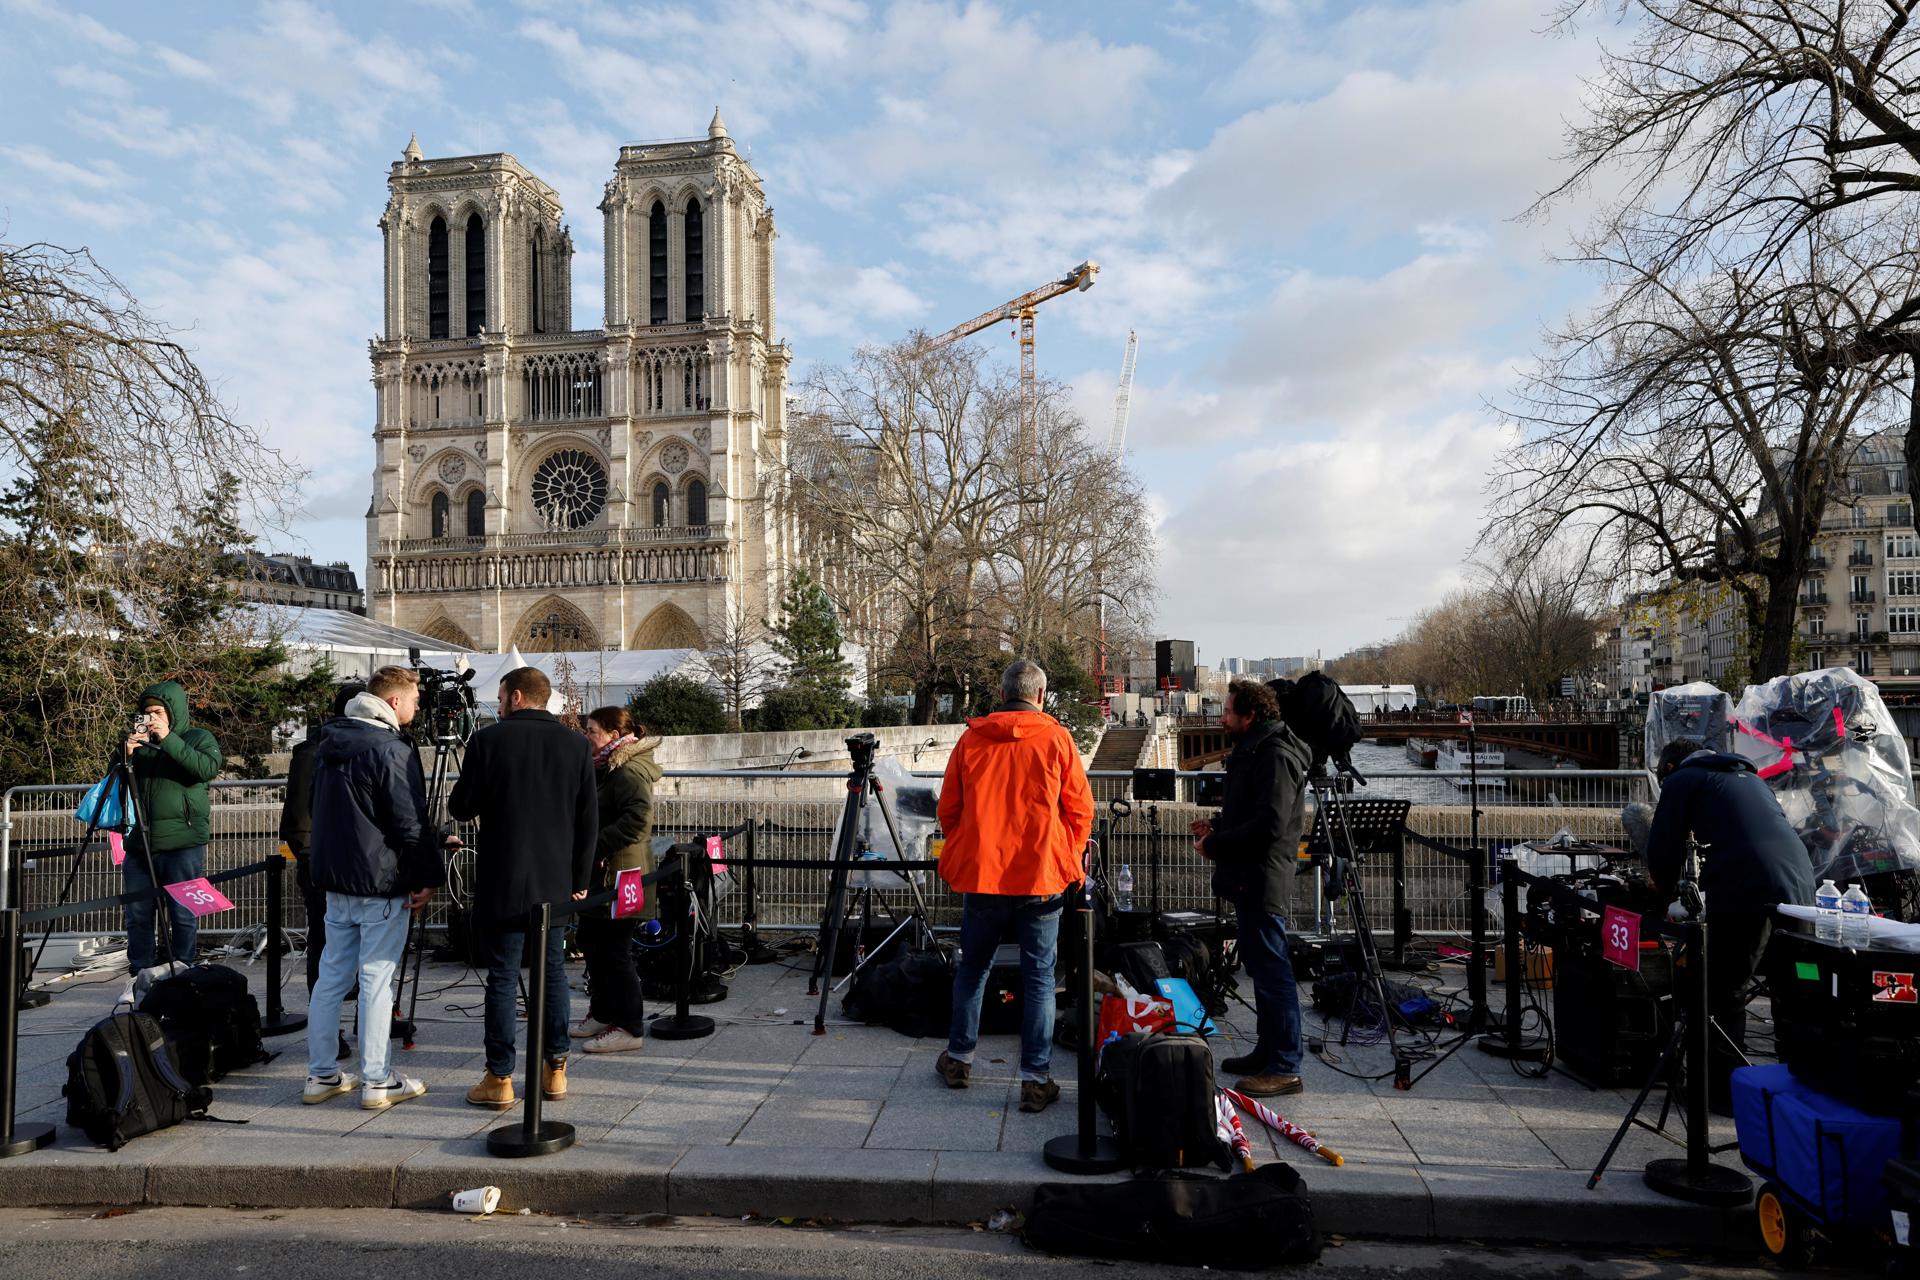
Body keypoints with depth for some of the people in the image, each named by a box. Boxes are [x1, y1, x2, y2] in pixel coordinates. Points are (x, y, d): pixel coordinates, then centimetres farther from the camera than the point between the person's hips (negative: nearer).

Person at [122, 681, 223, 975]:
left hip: (182, 843, -4)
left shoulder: (198, 738, 3)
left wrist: (168, 740, -21)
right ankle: (139, 977, 20)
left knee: (184, 915, 0)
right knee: (138, 915, 9)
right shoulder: (141, 741, 15)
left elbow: (209, 768, -17)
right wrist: (126, 754, -4)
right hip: (139, 843, 5)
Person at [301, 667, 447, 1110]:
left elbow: (319, 810, 19)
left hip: (334, 877, 8)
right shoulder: (392, 749, -17)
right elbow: (411, 823, -18)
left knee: (332, 974, 13)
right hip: (381, 882, -8)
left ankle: (321, 1076, 20)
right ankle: (376, 1081, 5)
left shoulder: (329, 742, 11)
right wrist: (429, 876, -9)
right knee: (376, 980, -2)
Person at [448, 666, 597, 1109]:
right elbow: (589, 821, 3)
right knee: (553, 972, 11)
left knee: (502, 978, 3)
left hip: (503, 882, -3)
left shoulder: (488, 740, -7)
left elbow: (461, 808, -2)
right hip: (556, 882, 3)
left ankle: (500, 1079, 8)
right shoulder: (576, 745, 2)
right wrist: (580, 881, 9)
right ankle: (555, 1071, 17)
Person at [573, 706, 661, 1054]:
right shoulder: (605, 768, 15)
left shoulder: (629, 771, -17)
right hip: (599, 874, 11)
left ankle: (630, 1028, 5)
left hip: (620, 876, -11)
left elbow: (639, 818, -29)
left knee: (615, 950, -5)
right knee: (592, 943, 18)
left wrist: (595, 845, -26)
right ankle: (602, 1014, 32)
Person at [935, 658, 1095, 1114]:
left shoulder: (970, 740, 2)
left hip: (981, 873, 2)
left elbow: (948, 810, 8)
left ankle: (959, 1058, 31)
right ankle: (1035, 1080, 8)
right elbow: (1080, 811, -1)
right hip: (1042, 877, -2)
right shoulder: (1056, 739, -3)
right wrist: (1068, 861, 14)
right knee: (1039, 977, 6)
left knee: (973, 967, 19)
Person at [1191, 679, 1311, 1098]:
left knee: (1272, 971, -6)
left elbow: (1268, 825, -25)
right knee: (1261, 967, 18)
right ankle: (1267, 1052, 28)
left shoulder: (1274, 756, -17)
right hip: (1249, 878, 11)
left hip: (1260, 879, -11)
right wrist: (1218, 824, 11)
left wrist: (1215, 845, -16)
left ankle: (1285, 1068, 0)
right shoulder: (1254, 751, 17)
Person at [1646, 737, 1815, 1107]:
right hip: (1801, 890, 8)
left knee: (1723, 994, 2)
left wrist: (1665, 887, 23)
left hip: (1748, 893, -7)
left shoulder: (1682, 779, 9)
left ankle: (1722, 1091, 6)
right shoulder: (1747, 775, 30)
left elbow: (1663, 847, 4)